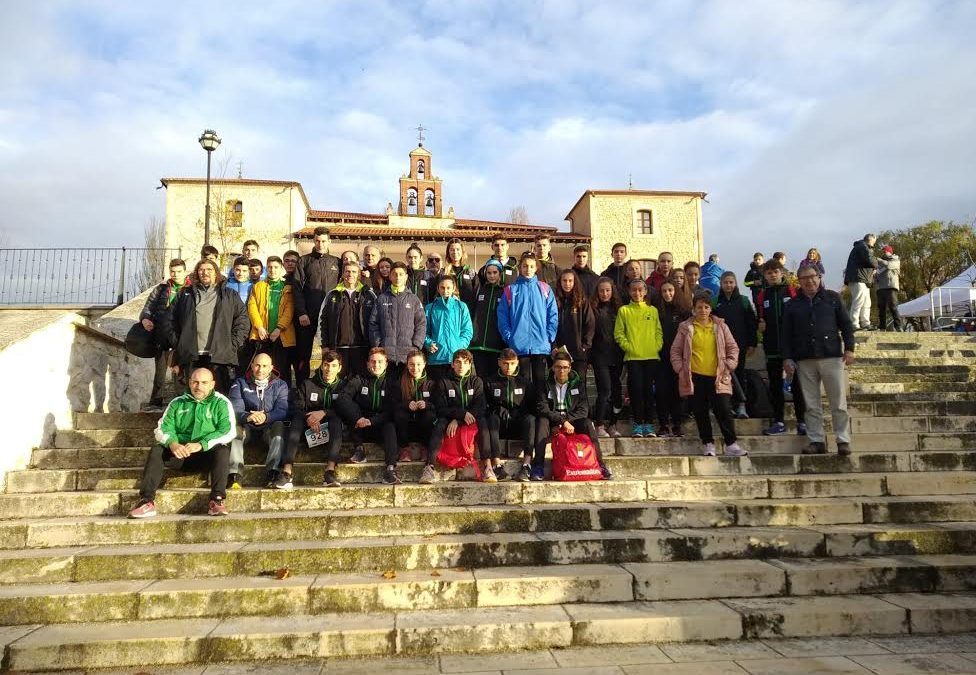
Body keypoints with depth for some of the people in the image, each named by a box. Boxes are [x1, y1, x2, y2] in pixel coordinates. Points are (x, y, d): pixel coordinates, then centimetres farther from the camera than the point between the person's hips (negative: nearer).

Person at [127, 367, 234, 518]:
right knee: (156, 450, -22)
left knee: (223, 451, -32)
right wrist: (172, 443, -20)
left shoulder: (221, 403, 2)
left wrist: (201, 445, -25)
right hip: (179, 454, 3)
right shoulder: (177, 403, 13)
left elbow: (228, 431, -11)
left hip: (207, 454, -3)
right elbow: (162, 428, 4)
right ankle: (147, 501, -30)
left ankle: (217, 500, -39)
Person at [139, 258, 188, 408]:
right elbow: (148, 307, 16)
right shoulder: (161, 289, 12)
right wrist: (145, 318, -5)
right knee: (160, 371, 7)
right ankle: (155, 402, 14)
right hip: (162, 338, 3)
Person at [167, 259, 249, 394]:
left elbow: (243, 321, 7)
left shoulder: (229, 295, 12)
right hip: (191, 358, 2)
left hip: (219, 357, -2)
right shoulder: (185, 294, 16)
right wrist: (176, 348, 5)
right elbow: (173, 323, 14)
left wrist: (233, 346, -2)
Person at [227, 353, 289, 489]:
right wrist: (247, 416, -33)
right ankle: (234, 473, -41)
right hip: (247, 427, 1)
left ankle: (273, 472, -43)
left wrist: (266, 417, -32)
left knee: (279, 426, -33)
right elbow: (235, 409, -8)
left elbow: (282, 411, -9)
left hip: (270, 426, -1)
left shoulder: (280, 385, 5)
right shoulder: (240, 383, 7)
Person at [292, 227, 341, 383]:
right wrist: (301, 313, -10)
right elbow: (297, 289, 0)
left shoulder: (336, 262, 12)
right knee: (303, 355, 2)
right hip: (307, 316, -1)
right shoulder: (304, 261, 8)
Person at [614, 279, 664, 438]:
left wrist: (657, 346, -4)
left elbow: (659, 332, 11)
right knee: (636, 389, -5)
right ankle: (638, 424, 4)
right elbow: (618, 333, 1)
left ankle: (649, 424, 11)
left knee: (649, 390, 4)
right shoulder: (624, 310, 6)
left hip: (652, 356, 2)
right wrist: (628, 347, -10)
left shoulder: (653, 310, 12)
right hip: (632, 357, -2)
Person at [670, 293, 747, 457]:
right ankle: (708, 444, 15)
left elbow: (733, 348, 11)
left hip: (717, 377, 0)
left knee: (723, 410, -5)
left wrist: (728, 367, 0)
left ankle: (731, 444, 1)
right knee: (700, 412, 4)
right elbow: (675, 351, 8)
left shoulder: (720, 326, 8)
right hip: (695, 377, 0)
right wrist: (680, 369, -2)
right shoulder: (686, 327, 6)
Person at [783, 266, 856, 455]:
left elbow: (846, 324, 8)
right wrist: (787, 357, 2)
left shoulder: (832, 298, 9)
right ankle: (817, 441, 9)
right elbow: (786, 334, 10)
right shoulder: (793, 305, 11)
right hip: (805, 361, 2)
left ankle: (843, 440, 6)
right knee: (812, 405, 4)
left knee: (839, 403, -1)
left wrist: (849, 348, -2)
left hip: (832, 356, -1)